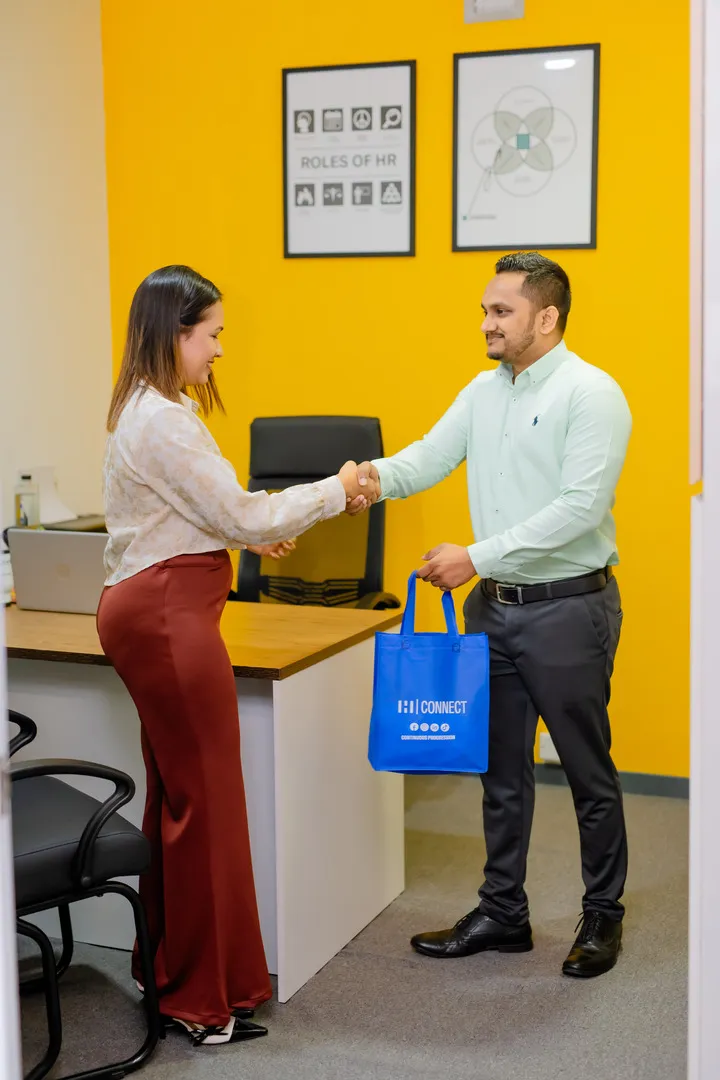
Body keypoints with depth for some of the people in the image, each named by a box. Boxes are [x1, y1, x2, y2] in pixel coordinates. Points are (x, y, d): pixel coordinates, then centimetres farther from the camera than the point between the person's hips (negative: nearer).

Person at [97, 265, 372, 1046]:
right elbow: (241, 515, -15)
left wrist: (249, 533, 20)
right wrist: (333, 493, -4)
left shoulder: (144, 410, 15)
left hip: (151, 607, 11)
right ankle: (203, 1000, 8)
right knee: (206, 799, -3)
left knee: (176, 795, 16)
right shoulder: (164, 419, -17)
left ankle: (166, 967, 28)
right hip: (168, 613, -11)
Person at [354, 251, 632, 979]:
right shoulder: (484, 391, 9)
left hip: (567, 610, -7)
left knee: (589, 774, 8)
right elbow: (432, 456, -2)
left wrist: (478, 557, -24)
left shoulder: (591, 394, -13)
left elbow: (578, 509, -22)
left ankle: (603, 916, 25)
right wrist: (378, 476, -23)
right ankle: (503, 914, 28)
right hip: (494, 608, 7)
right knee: (502, 772, 15)